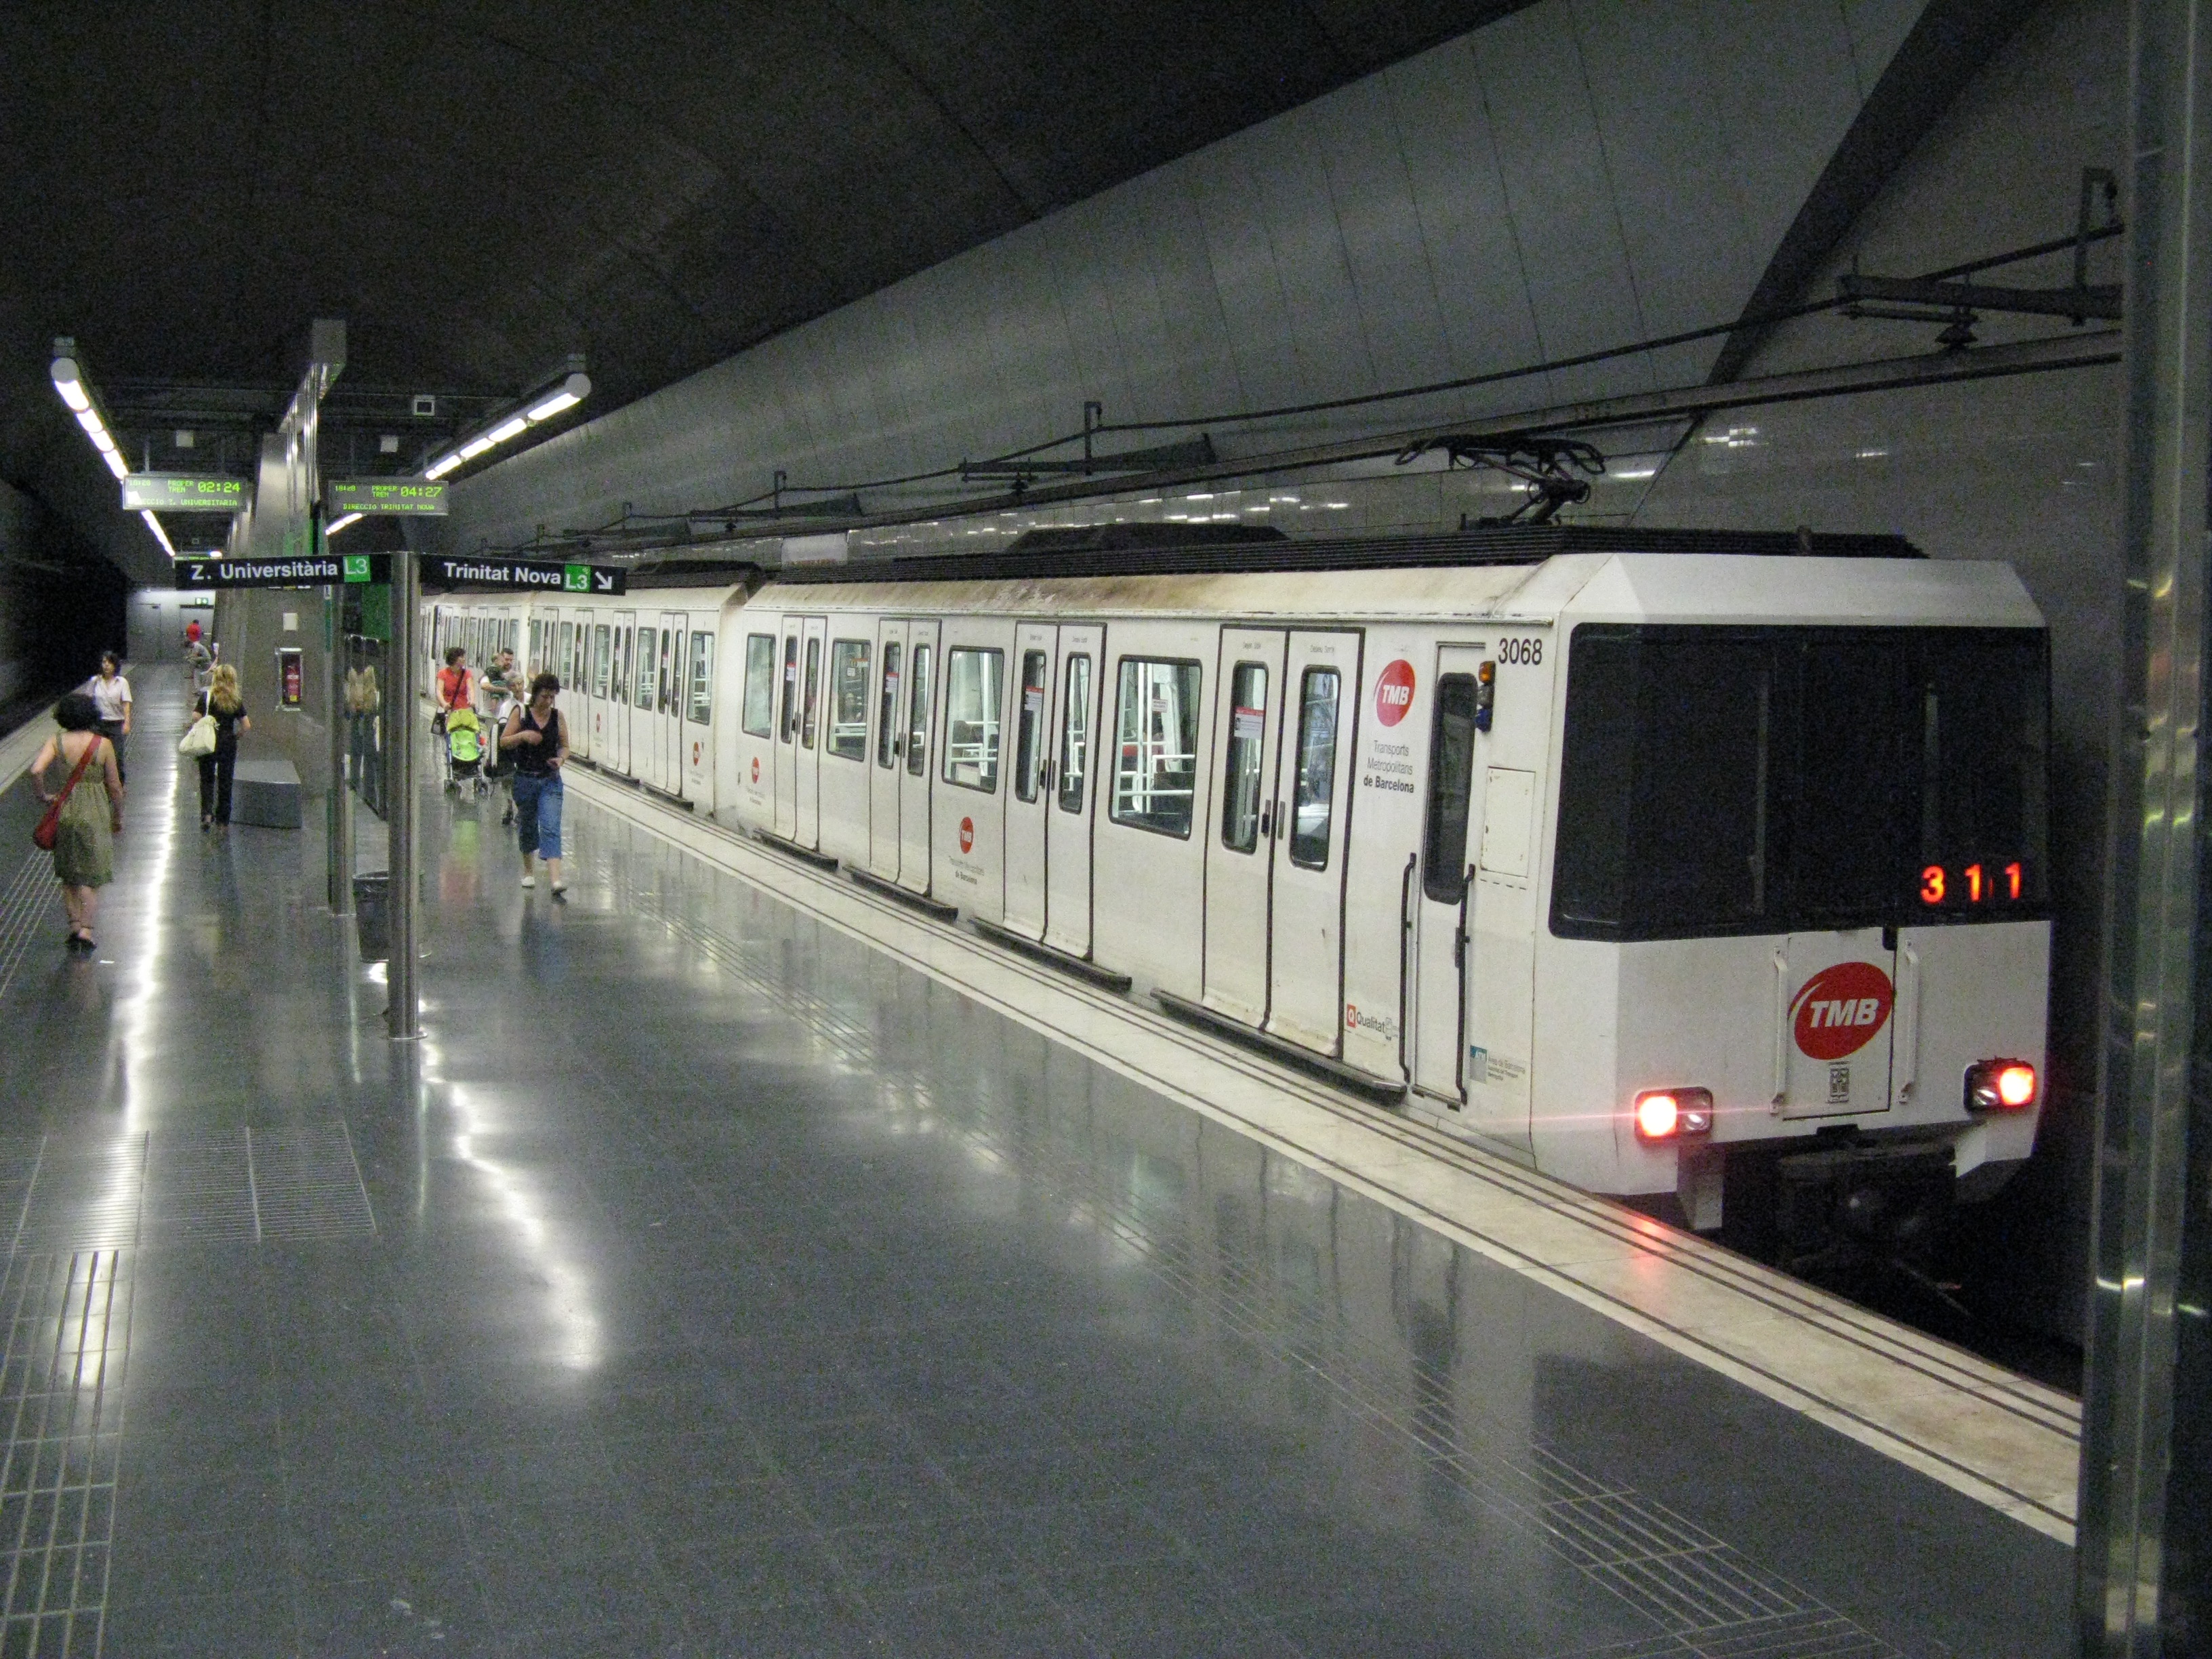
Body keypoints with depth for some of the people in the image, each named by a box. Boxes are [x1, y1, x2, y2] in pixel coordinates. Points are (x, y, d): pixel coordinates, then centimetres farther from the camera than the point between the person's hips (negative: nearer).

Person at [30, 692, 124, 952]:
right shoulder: (103, 744, -8)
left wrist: (44, 794, -1)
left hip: (65, 811, 2)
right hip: (95, 813, -2)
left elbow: (36, 770, -19)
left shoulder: (57, 741, -5)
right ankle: (86, 928, -4)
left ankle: (74, 925, 18)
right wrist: (118, 816, 11)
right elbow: (114, 786, -2)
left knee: (68, 875, 18)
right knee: (92, 874, 6)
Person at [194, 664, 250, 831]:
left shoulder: (206, 697, -5)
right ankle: (223, 820, 15)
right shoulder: (236, 701, -2)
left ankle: (207, 813, -9)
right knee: (225, 781, 10)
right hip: (228, 745, 1)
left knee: (207, 779, 10)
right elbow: (246, 726, -3)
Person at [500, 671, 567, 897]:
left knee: (551, 828, -13)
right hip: (525, 779, 0)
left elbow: (565, 746, 10)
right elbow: (503, 742, -3)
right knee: (527, 826, 15)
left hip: (551, 780, 0)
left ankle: (556, 879, -24)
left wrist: (561, 758, -12)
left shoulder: (558, 717, 2)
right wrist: (522, 736, -22)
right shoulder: (520, 712, -3)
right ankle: (528, 871, 37)